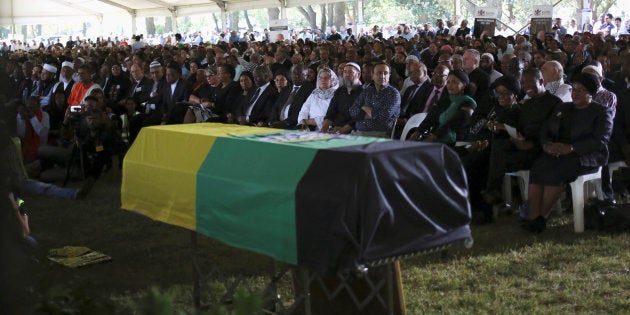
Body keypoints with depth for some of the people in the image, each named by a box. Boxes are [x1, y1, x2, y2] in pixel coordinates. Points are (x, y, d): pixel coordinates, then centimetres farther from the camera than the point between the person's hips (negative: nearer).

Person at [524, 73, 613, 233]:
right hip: (556, 152, 5)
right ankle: (532, 216, -38)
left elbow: (600, 141, -9)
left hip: (586, 155, -5)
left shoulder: (602, 113, 6)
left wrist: (571, 148, -22)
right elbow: (545, 130, 17)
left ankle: (542, 217, -31)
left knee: (556, 171, -35)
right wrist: (547, 144, -8)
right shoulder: (562, 109, 25)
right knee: (537, 168, -29)